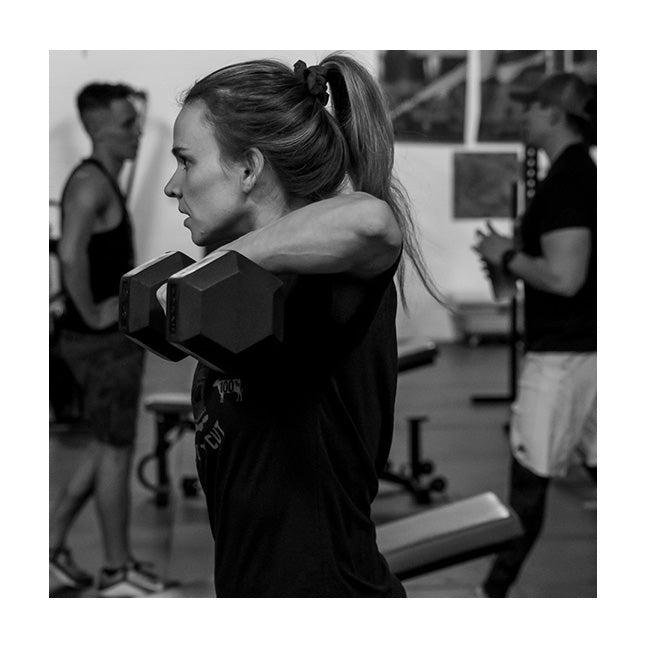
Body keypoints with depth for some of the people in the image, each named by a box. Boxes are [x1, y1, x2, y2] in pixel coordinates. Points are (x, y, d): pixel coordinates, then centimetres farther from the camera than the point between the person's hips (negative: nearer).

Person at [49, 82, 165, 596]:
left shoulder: (104, 182, 14)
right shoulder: (90, 184, -18)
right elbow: (71, 254, -34)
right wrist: (94, 314, -24)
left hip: (113, 339, 10)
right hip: (103, 343, -10)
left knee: (107, 448, 18)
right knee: (116, 452, 1)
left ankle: (52, 546, 24)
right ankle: (118, 572, 13)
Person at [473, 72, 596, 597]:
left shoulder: (565, 182, -17)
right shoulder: (586, 174, 13)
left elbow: (564, 277, -25)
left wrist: (506, 256, -11)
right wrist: (514, 259, 15)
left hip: (562, 353, -10)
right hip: (588, 344, 10)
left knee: (530, 478, -1)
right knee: (599, 466, 12)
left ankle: (494, 592, 9)